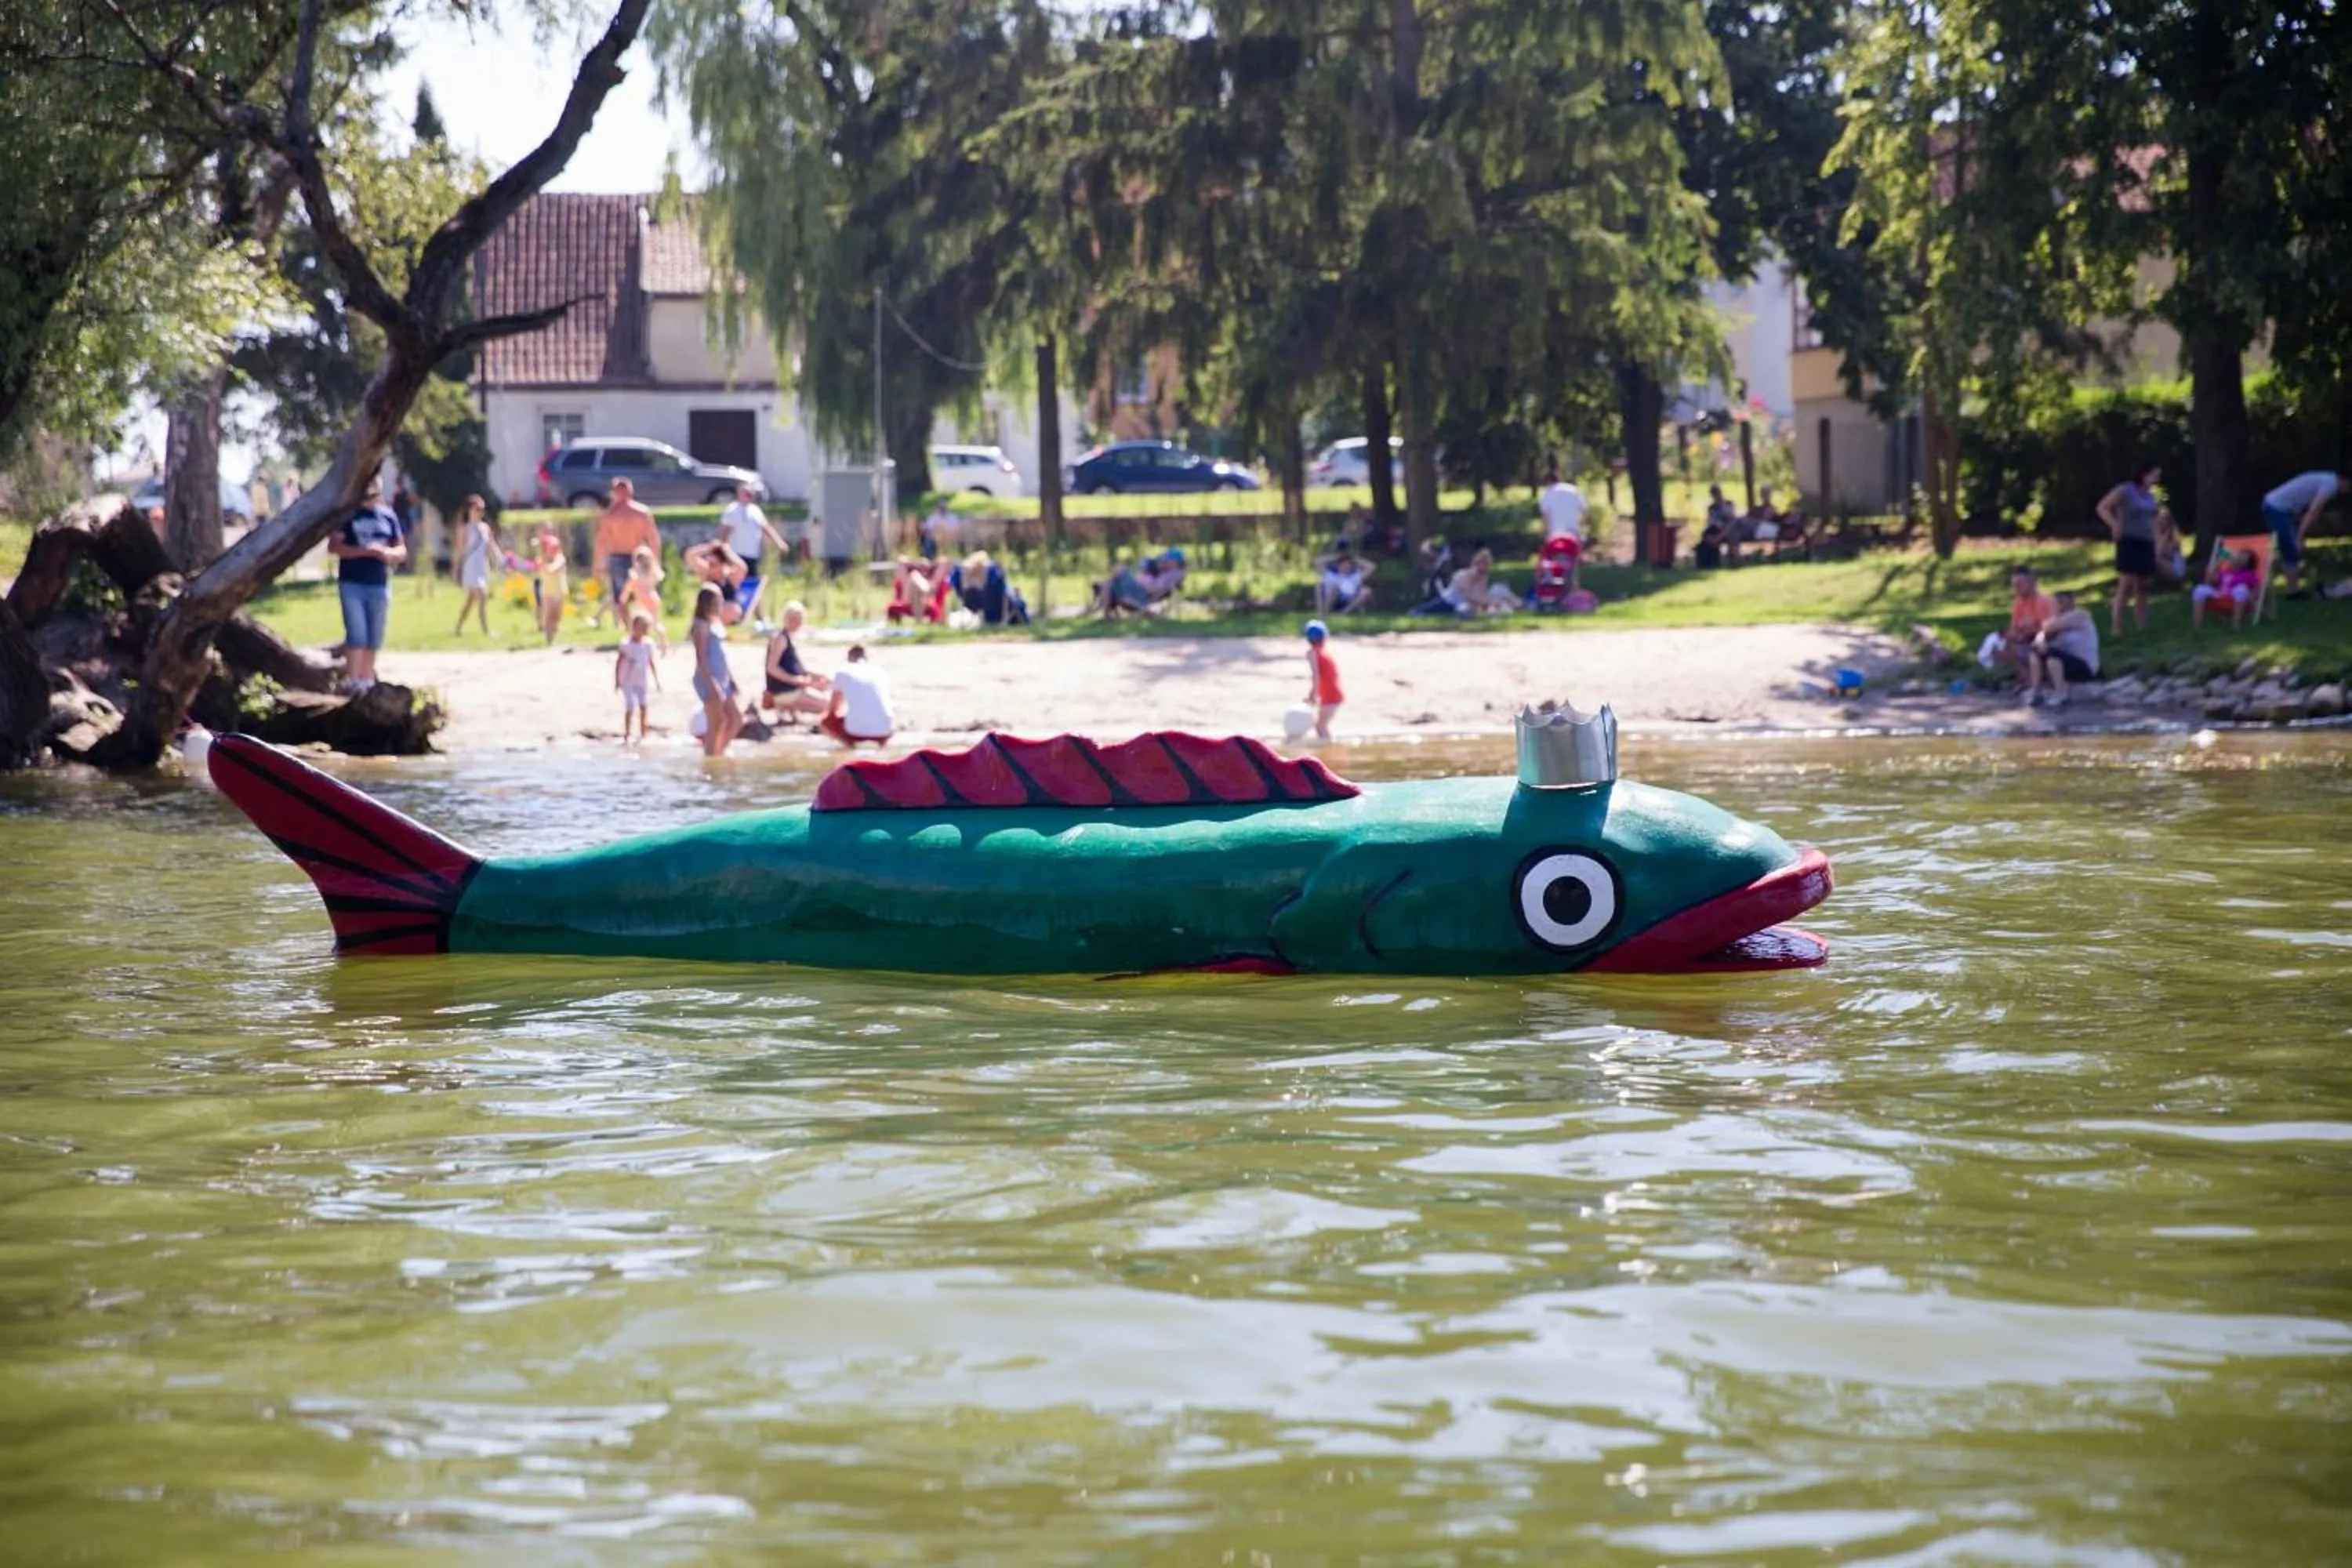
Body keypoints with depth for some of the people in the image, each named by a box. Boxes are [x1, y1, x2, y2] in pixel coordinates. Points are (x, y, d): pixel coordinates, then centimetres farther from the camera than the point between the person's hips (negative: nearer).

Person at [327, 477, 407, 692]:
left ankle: (367, 683, 19)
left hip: (380, 585, 4)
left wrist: (389, 553, -10)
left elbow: (402, 551, 14)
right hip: (352, 584, -4)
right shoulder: (348, 514, -2)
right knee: (356, 636, -11)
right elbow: (333, 546, -8)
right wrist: (364, 551, -19)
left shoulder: (388, 516, 10)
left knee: (374, 640, 9)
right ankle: (352, 683, -10)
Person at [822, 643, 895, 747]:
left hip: (856, 731, -3)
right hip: (884, 731, 3)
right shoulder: (880, 673, 17)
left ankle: (849, 742, 2)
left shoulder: (842, 673, 10)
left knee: (824, 721, 25)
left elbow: (833, 708, 18)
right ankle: (881, 741, 11)